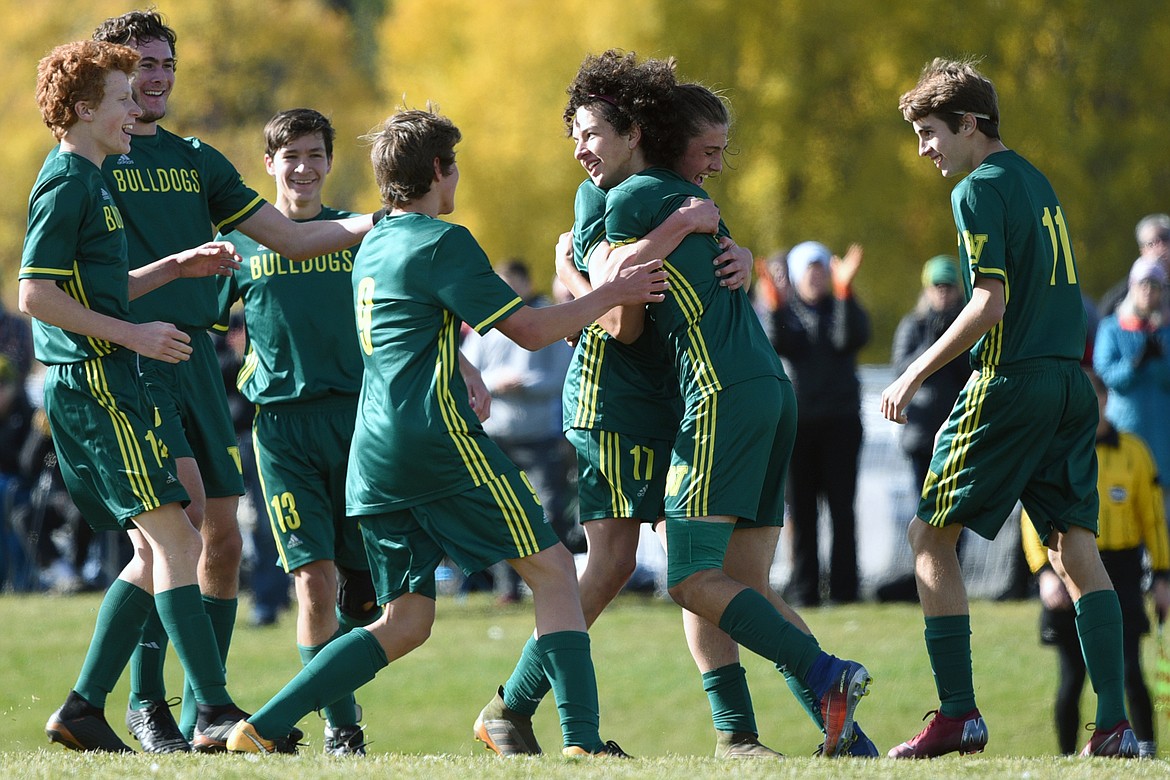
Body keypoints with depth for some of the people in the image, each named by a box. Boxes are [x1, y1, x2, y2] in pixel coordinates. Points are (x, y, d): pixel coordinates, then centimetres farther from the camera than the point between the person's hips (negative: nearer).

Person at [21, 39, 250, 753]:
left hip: (96, 382, 10)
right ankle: (214, 714, -16)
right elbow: (37, 295, -19)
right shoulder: (66, 185, -12)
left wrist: (178, 266, 19)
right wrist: (134, 335, -16)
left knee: (156, 552, 10)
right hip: (94, 380, -10)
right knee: (175, 540, -13)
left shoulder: (87, 183, 20)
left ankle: (84, 710, 10)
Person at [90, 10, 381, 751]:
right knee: (182, 502, -21)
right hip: (129, 356, -6)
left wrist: (379, 223, 7)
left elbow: (289, 237, 20)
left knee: (224, 537, 3)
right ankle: (146, 699, -12)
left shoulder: (196, 160, 18)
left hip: (196, 355, 6)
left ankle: (200, 712, 13)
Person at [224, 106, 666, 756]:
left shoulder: (373, 246, 20)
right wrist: (613, 294, 2)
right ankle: (583, 743, -14)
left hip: (375, 459, 8)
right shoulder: (442, 242, -6)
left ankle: (263, 728, 2)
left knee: (405, 623, 10)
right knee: (552, 570, -3)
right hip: (437, 435, -8)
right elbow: (529, 330, -7)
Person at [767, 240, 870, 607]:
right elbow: (776, 345, -11)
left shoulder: (842, 307, 9)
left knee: (842, 507, -5)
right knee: (802, 510, 0)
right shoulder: (785, 310, 9)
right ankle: (803, 590, 2)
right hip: (796, 421, 0)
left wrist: (844, 293, -23)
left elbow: (851, 339, -13)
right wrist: (775, 307, -25)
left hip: (841, 421, 0)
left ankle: (844, 589, -5)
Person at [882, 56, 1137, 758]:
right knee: (1076, 547, 3)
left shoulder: (979, 189, -7)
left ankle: (959, 714, -4)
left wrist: (916, 375, -11)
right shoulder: (1038, 182, 18)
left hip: (1011, 384, -8)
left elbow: (991, 303, -15)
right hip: (1071, 383, 8)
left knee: (930, 535, 2)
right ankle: (1115, 725, -7)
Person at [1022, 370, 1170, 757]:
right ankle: (1067, 759, 12)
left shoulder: (1131, 450, 5)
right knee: (1072, 677, 0)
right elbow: (1032, 518, 0)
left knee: (1128, 670, -12)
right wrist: (1044, 572, -13)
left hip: (1120, 570, 0)